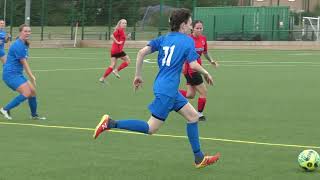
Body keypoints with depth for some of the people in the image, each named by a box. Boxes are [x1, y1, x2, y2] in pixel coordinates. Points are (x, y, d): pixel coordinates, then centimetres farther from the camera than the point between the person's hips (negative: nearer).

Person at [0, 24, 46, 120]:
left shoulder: (25, 44, 12)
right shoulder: (18, 45, -18)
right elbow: (24, 63, -16)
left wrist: (31, 76, 15)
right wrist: (32, 77, -12)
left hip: (17, 74, 10)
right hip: (11, 74, -10)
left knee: (32, 91, 10)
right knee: (27, 93, -19)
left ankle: (34, 115, 25)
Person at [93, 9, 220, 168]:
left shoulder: (163, 39, 11)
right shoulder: (187, 41, -7)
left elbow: (142, 52, 1)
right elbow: (194, 65, -14)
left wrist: (138, 75, 9)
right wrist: (206, 73, 5)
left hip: (169, 90, 9)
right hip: (167, 91, -9)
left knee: (193, 116, 15)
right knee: (151, 128, -6)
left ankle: (199, 158, 19)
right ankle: (110, 123, -11)